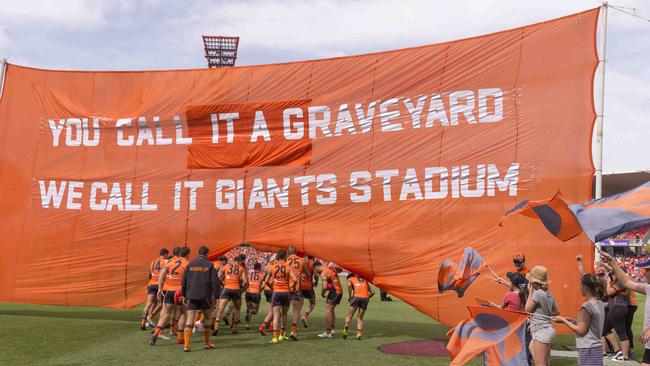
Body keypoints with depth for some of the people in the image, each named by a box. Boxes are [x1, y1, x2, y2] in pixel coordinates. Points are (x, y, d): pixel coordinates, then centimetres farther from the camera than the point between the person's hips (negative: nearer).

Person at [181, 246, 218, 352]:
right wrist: (215, 296, -1)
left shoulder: (190, 264, 7)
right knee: (207, 319, 15)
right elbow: (214, 282, -5)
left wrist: (184, 296, 16)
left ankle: (186, 345, -11)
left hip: (191, 296, 1)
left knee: (189, 320, -1)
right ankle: (207, 343, 22)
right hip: (205, 296, -1)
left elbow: (184, 282, 9)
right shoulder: (209, 265, -1)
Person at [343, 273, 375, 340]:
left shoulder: (350, 279, 19)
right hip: (365, 298, 3)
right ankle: (359, 334, -2)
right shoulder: (364, 280, 30)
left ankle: (346, 326, -22)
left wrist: (349, 297, 1)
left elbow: (349, 285, -7)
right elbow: (372, 292, 21)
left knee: (349, 316, 7)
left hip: (356, 297, -3)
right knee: (360, 318, 15)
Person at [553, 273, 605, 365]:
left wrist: (564, 320, -6)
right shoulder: (599, 304, 8)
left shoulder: (587, 306, -18)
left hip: (587, 350, -9)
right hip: (597, 347, 9)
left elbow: (581, 330, -14)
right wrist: (573, 321, 11)